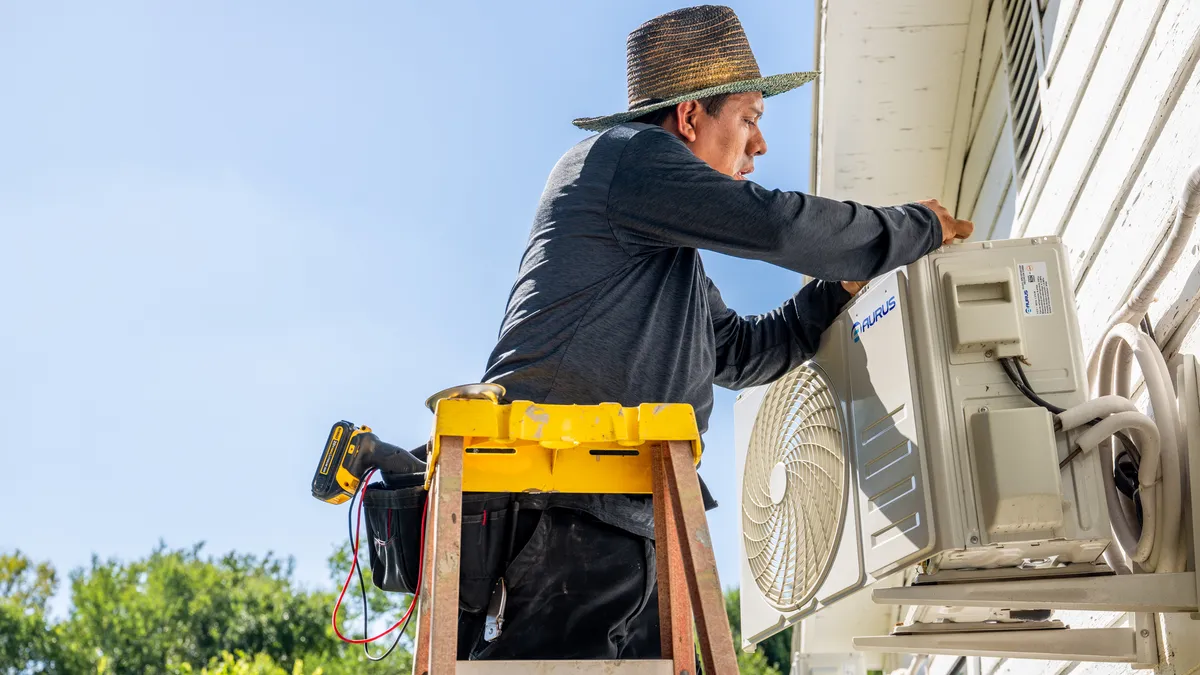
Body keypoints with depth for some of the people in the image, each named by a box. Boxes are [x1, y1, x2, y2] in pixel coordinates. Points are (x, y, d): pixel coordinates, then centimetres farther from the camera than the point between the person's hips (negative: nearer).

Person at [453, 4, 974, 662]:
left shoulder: (672, 253, 29)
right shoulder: (626, 151, -1)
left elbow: (737, 352, 30)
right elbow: (774, 222, -11)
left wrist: (839, 289, 22)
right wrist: (920, 226, 3)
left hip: (620, 519, 10)